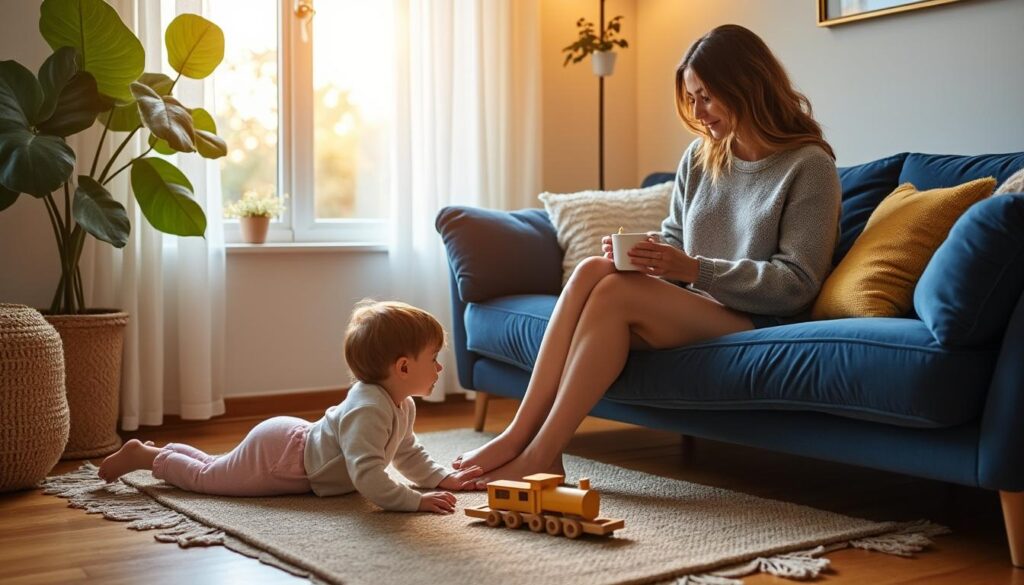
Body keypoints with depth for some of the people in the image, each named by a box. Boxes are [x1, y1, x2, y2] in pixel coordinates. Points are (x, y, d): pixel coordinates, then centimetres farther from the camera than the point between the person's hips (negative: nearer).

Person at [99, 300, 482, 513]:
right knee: (207, 476, 9)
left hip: (294, 441, 10)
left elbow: (407, 453, 14)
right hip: (279, 454, -9)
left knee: (214, 469, 28)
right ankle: (144, 455, 25)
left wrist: (442, 479, 2)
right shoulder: (369, 409, -36)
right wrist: (415, 501, -45)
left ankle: (163, 451, 42)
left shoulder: (403, 405, -3)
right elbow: (366, 474, -46)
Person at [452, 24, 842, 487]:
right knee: (593, 270, -22)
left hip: (760, 325, -6)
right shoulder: (699, 157, 13)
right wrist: (642, 253, -7)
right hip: (694, 308, 6)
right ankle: (520, 434, -25)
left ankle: (540, 454, -25)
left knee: (615, 292, -27)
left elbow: (798, 282, -13)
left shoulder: (809, 166, -7)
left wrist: (694, 269, -22)